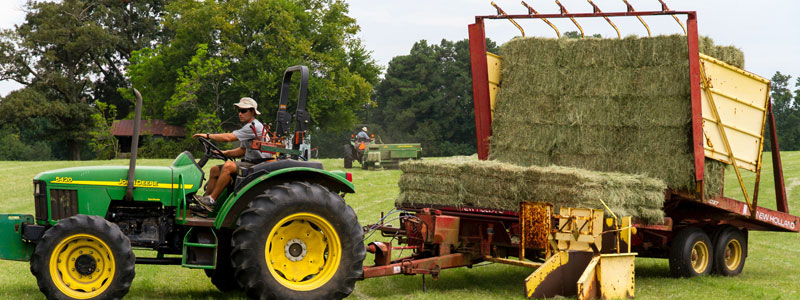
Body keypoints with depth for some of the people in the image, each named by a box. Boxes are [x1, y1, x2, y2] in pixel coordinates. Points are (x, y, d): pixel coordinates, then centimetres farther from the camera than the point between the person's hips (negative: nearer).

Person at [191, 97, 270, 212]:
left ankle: (212, 200, -28)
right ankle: (205, 200, 3)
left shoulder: (254, 127, -16)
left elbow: (229, 137, -22)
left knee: (228, 166, -33)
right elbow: (242, 150, 22)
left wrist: (207, 135, -13)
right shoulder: (249, 127, 18)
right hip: (249, 163, 11)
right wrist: (225, 153, 7)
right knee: (215, 170, 6)